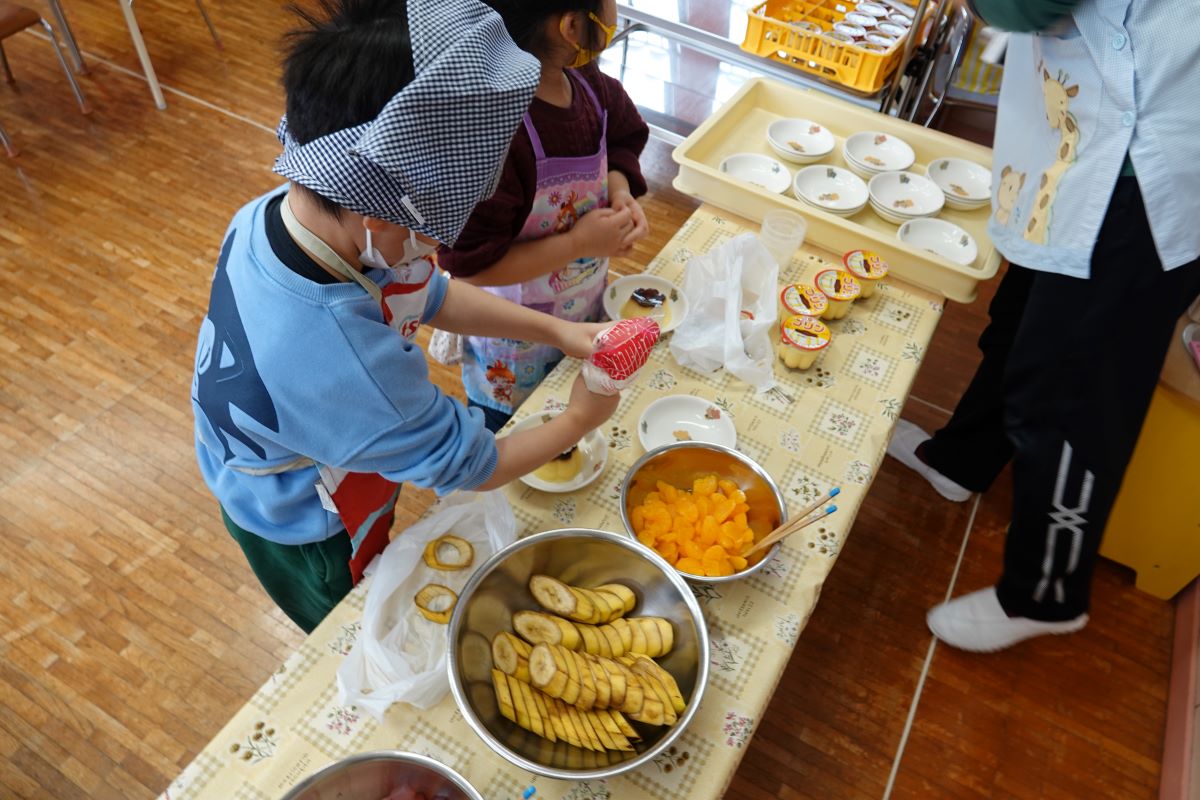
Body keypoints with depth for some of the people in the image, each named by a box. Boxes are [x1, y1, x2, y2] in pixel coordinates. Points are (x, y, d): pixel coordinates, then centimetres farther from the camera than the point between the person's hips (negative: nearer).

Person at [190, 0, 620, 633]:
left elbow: (428, 293, -7)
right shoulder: (344, 363, -48)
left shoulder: (277, 213, -23)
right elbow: (472, 467, -30)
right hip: (310, 541, -7)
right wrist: (578, 420, -12)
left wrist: (554, 330, -14)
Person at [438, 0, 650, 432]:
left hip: (586, 312, 7)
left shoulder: (587, 83, -12)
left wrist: (621, 194, -13)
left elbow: (619, 144, 9)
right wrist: (578, 243, -29)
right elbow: (468, 267, -30)